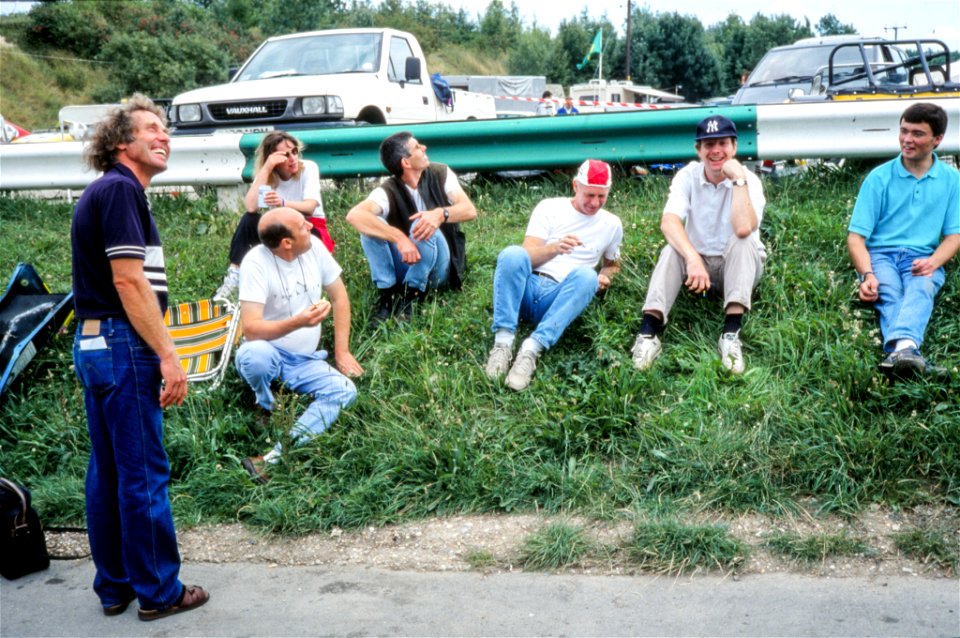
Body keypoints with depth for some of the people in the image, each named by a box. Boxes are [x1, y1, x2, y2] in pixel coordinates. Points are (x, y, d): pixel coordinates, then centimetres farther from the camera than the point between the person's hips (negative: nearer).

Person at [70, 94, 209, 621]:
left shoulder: (104, 192, 18)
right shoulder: (120, 189, -12)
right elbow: (129, 282, -19)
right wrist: (168, 356, -18)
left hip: (93, 342, 10)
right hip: (123, 344, -10)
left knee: (107, 472, 14)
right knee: (144, 473, -1)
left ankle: (114, 587, 24)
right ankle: (158, 592, 9)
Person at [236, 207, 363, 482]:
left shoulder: (314, 246, -5)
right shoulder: (256, 262, -20)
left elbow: (340, 297, 7)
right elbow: (250, 328, -28)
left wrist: (342, 352, 2)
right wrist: (298, 322, -42)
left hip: (306, 361, 5)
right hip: (270, 355, -5)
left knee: (345, 390, -22)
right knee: (254, 354, -39)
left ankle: (276, 457, -32)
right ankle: (268, 410, -5)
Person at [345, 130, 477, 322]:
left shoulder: (441, 174, -6)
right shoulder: (388, 192, -14)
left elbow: (470, 210, -16)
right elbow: (354, 215, -33)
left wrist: (440, 213, -39)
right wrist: (399, 238, -45)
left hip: (439, 268, 0)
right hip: (406, 264, 0)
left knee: (424, 226, -31)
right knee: (371, 224, -23)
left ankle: (410, 296, -19)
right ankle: (388, 293, -19)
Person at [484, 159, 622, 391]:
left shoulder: (611, 224, 16)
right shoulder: (550, 207, 8)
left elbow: (613, 264, 31)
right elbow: (527, 255, -1)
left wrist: (604, 277, 6)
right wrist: (555, 248, -23)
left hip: (560, 298, 1)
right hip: (527, 287, -1)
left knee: (586, 276, -33)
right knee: (512, 254, -33)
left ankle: (532, 349, -42)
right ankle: (503, 343, -35)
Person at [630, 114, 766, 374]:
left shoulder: (749, 180, -16)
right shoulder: (687, 176, -10)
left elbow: (743, 228, -36)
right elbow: (668, 222, -28)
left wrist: (739, 179, -32)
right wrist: (693, 259, -42)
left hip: (738, 266, -1)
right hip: (697, 260, 1)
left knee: (744, 240, -33)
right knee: (672, 251, -29)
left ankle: (731, 334, -44)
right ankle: (649, 332, -42)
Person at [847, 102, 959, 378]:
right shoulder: (879, 177, 6)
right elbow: (856, 236, 0)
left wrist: (933, 262, -14)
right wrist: (867, 275, -18)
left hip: (922, 259, 0)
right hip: (879, 255, 0)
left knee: (920, 291, -35)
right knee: (889, 294, -34)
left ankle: (901, 349, -64)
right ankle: (907, 353, -62)